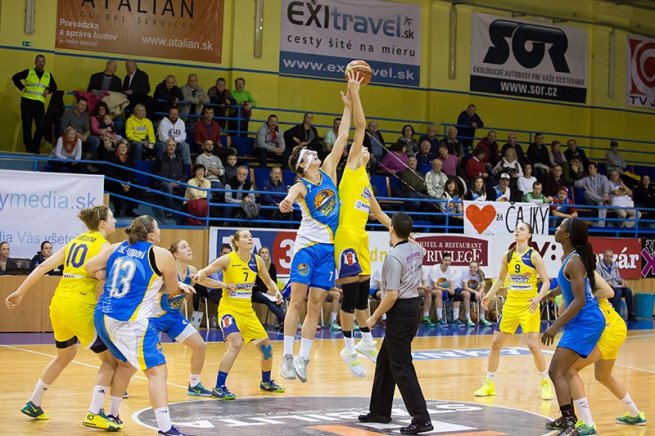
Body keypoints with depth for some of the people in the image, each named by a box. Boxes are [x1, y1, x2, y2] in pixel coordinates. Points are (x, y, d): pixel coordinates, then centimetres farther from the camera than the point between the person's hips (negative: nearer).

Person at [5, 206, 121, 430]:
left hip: (58, 304, 8)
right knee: (111, 359, 3)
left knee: (65, 355, 29)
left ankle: (33, 403, 36)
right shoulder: (104, 246, -2)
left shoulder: (75, 241, 17)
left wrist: (20, 292, 15)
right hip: (80, 307, -8)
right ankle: (94, 413, -6)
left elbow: (43, 266, 13)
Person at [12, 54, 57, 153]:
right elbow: (15, 78, 6)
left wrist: (48, 90, 1)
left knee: (41, 125, -7)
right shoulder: (28, 72, 5)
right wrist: (21, 88, -3)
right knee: (27, 125, -2)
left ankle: (35, 147, 5)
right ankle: (28, 147, 7)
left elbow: (54, 87, 21)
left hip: (40, 103, 2)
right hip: (27, 102, -2)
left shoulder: (48, 75, 14)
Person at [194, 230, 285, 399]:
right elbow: (205, 271, -17)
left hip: (247, 310, 6)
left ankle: (266, 382, 36)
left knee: (266, 346, 9)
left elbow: (268, 281, 15)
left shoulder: (257, 260, 1)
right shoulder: (228, 259, -12)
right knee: (236, 344, -28)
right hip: (229, 308, -6)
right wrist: (199, 275, -40)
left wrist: (276, 291, -5)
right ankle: (219, 388, -21)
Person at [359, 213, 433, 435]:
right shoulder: (417, 250, 6)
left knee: (401, 367, -6)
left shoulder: (393, 256, -18)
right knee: (384, 361, 19)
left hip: (400, 311, -9)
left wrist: (374, 317, -11)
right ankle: (380, 411, 28)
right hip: (413, 306, 9)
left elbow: (392, 295, -21)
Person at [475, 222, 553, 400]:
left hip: (528, 306, -5)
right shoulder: (507, 256, 5)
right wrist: (489, 296, 5)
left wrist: (538, 298, -25)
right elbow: (500, 279, 18)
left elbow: (546, 282, -9)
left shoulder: (534, 255, -8)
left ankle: (546, 383, 6)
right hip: (510, 305, 5)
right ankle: (489, 383, 17)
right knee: (496, 343, 5)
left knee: (533, 344, -12)